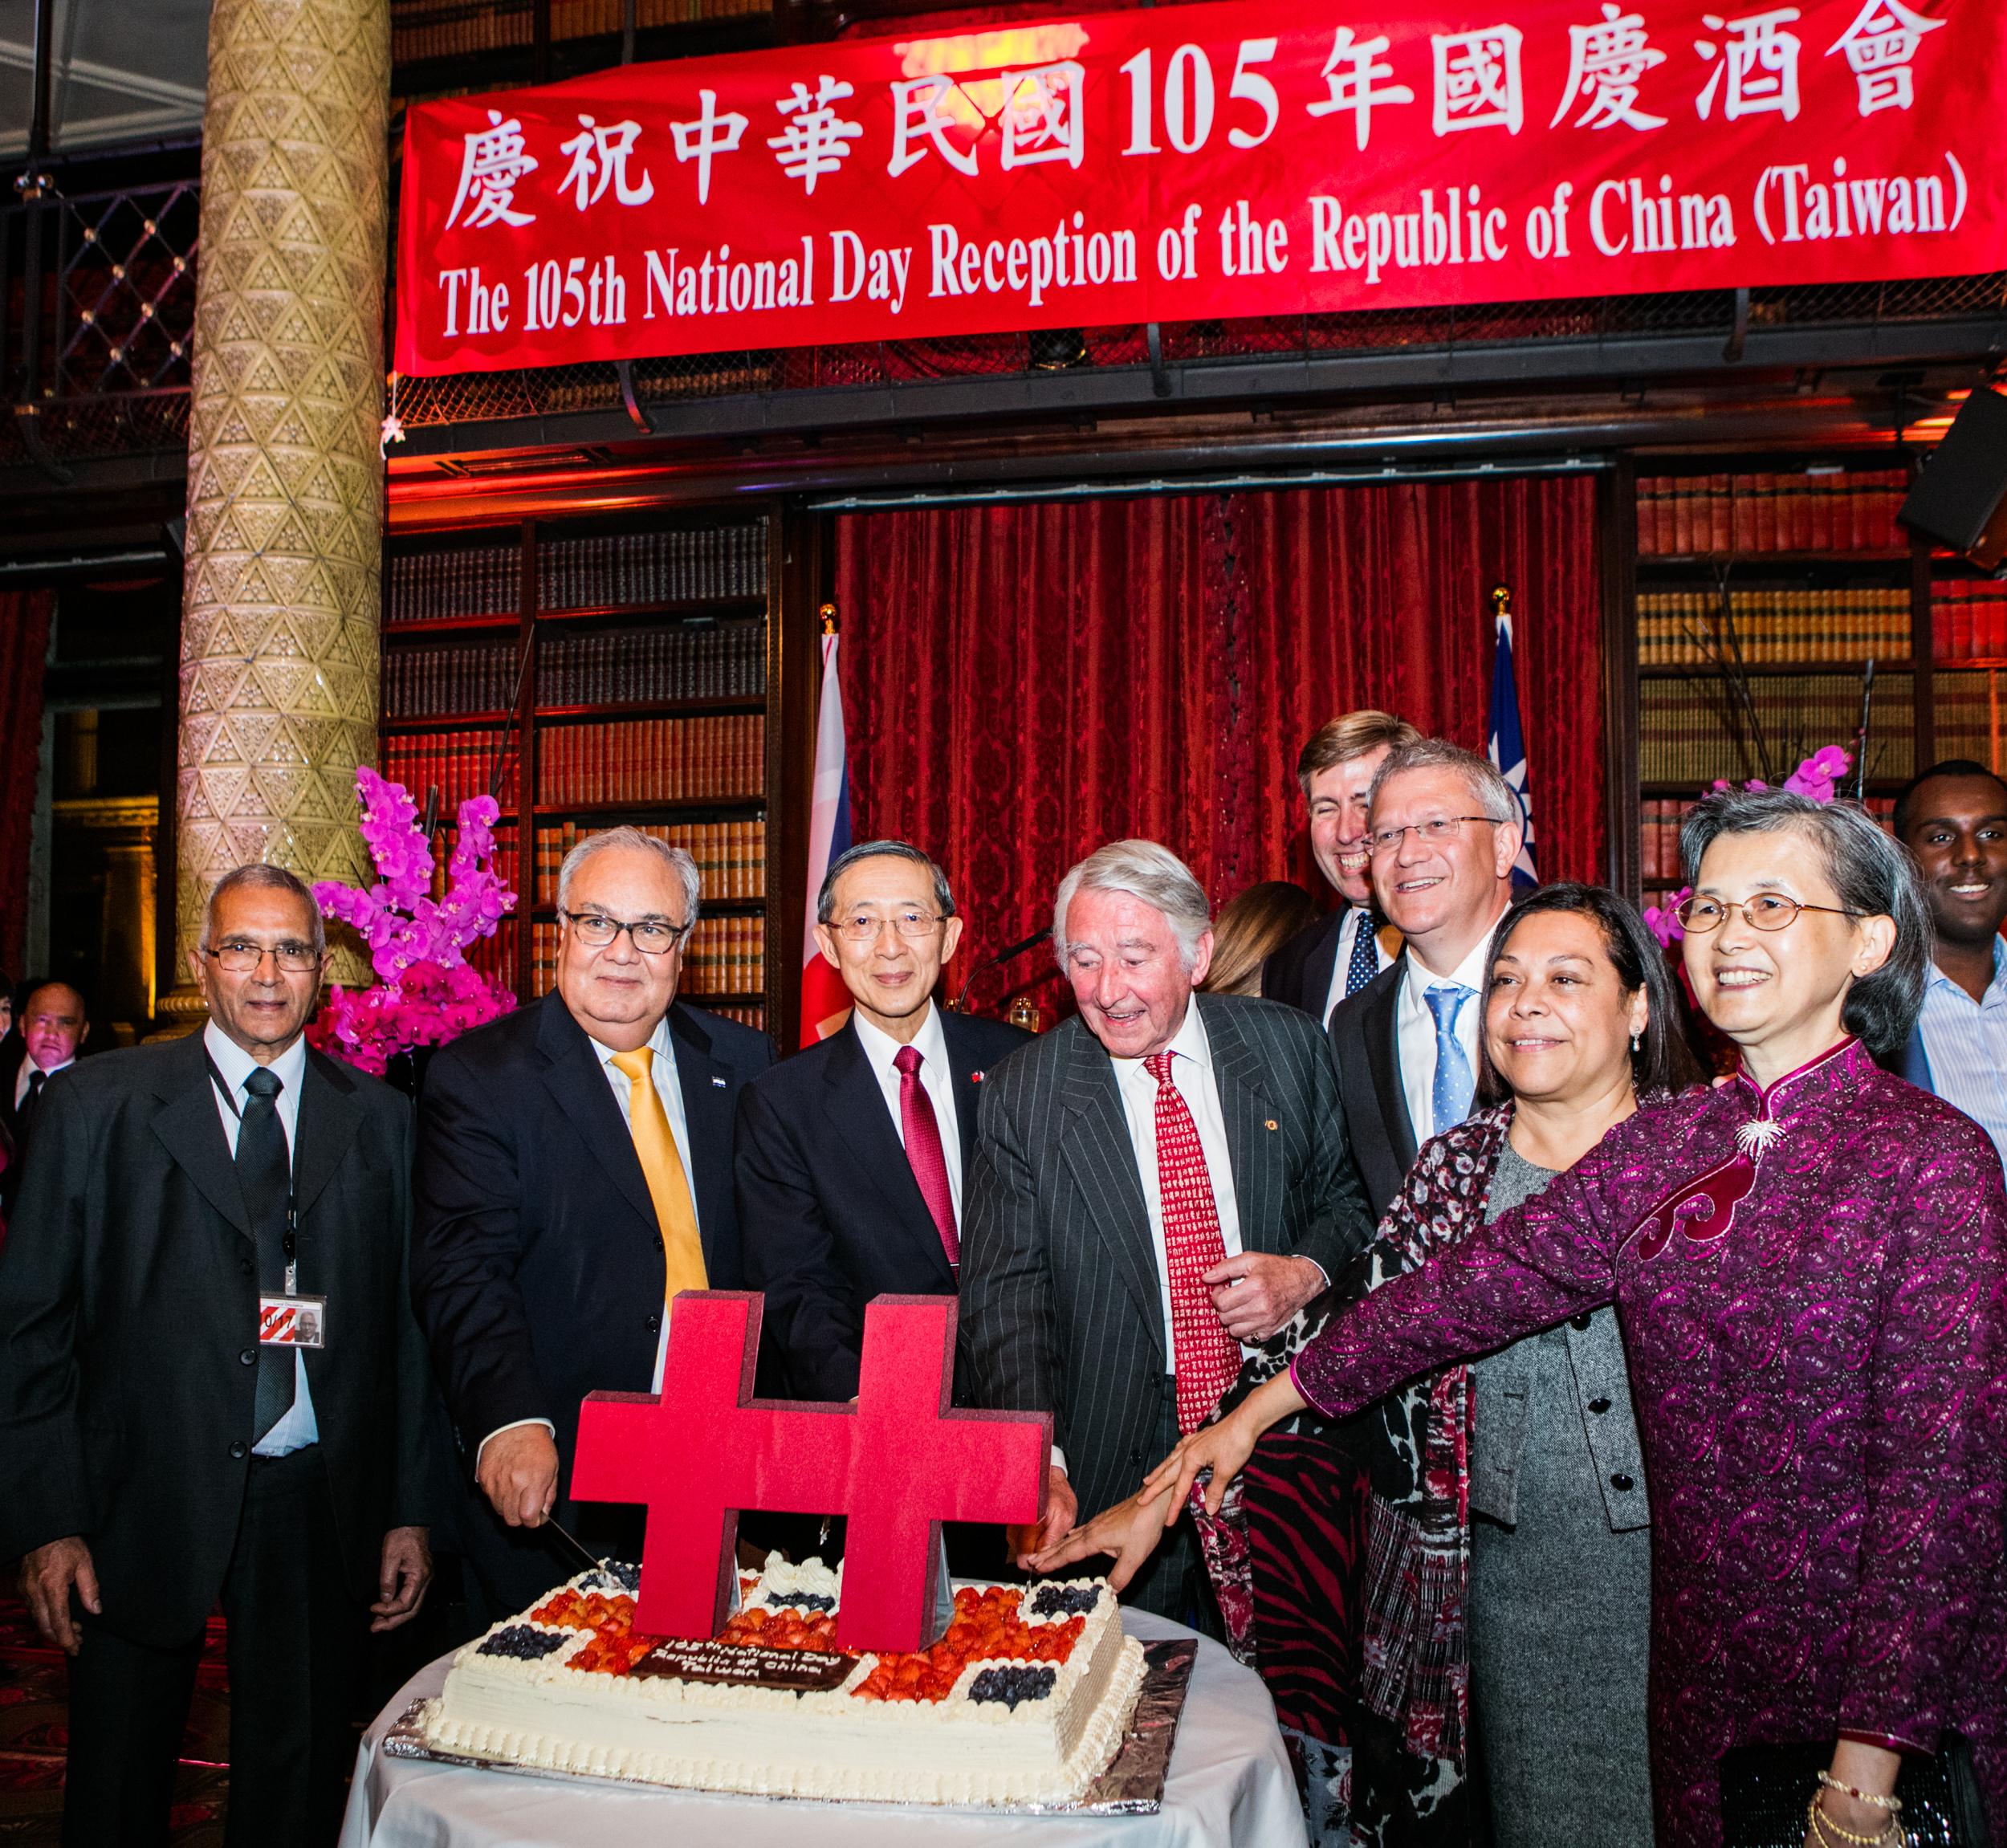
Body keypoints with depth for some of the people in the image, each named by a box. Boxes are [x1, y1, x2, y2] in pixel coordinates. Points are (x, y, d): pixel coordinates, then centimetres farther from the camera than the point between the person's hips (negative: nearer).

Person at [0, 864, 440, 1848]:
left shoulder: (380, 1120, 3)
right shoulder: (96, 1103, -1)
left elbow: (410, 1323, 4)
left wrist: (410, 1510, 2)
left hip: (320, 1509, 2)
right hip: (145, 1506, -1)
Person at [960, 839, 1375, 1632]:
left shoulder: (1289, 1047, 0)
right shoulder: (1021, 1094, -5)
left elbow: (1351, 1195, 11)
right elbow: (1003, 1298, -9)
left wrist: (1308, 1271, -12)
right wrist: (1039, 1465, -22)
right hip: (1111, 1476, -1)